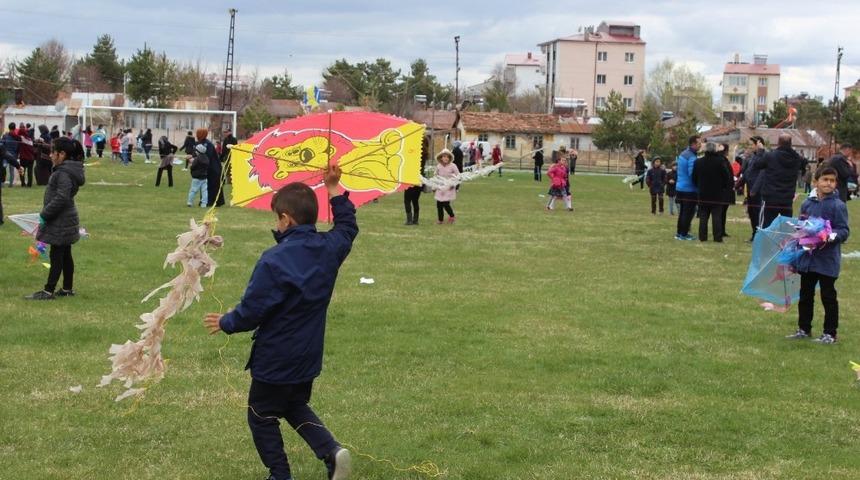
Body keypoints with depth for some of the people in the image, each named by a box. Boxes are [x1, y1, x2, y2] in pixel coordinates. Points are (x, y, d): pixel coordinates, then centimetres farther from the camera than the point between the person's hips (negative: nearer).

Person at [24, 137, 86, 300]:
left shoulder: (63, 174, -20)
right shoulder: (70, 170, 10)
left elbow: (61, 198, -26)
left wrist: (45, 214, -18)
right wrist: (46, 214, 16)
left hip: (60, 223, -10)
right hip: (66, 221, 10)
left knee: (56, 256, -4)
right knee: (65, 255, 14)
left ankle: (48, 291, 0)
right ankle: (68, 288, 21)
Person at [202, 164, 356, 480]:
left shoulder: (275, 261, -25)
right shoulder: (330, 248, -5)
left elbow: (251, 311, -21)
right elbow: (348, 227, 19)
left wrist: (225, 324, -2)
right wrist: (334, 191, 19)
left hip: (275, 360, -7)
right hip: (309, 356, 7)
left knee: (262, 417, 13)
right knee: (296, 407, 26)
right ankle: (332, 451, 6)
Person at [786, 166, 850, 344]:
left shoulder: (838, 206, -9)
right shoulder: (807, 204, 5)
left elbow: (844, 231, -10)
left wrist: (832, 236, -31)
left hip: (827, 260, -5)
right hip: (807, 257, 5)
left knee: (828, 296, 3)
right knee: (805, 295, 14)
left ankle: (830, 333, 13)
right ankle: (804, 329, 27)